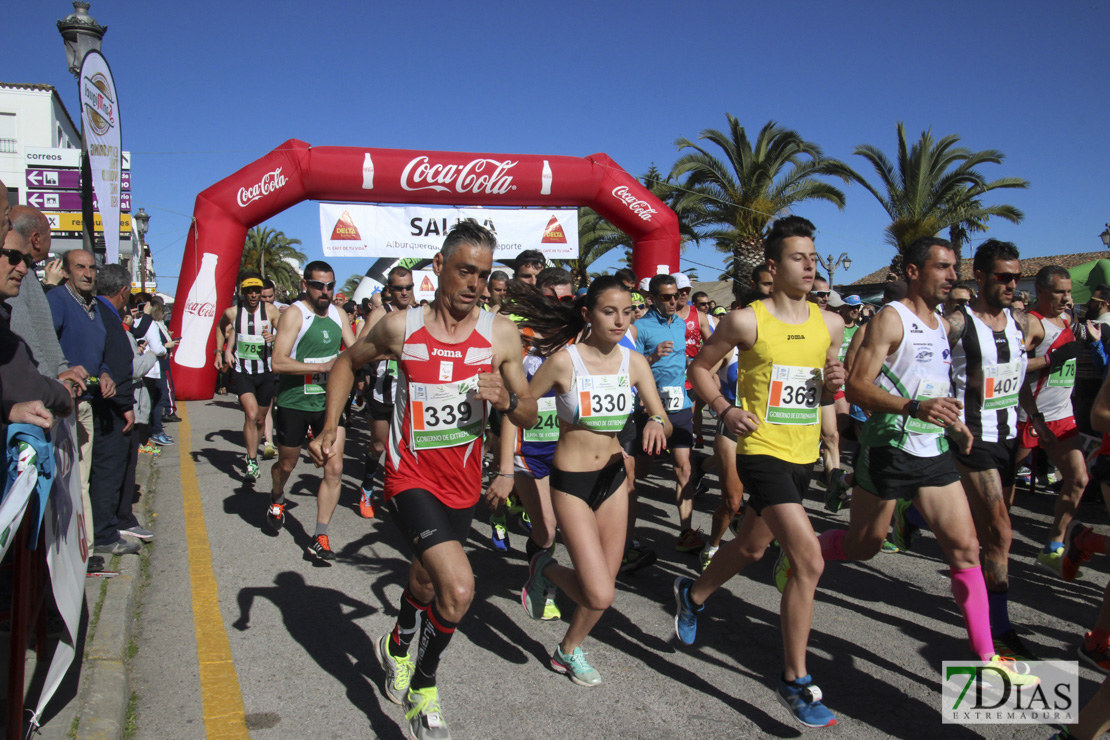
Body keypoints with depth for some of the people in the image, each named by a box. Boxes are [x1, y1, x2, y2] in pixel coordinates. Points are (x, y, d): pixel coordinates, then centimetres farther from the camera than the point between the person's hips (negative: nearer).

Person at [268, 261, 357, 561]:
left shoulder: (337, 313, 5)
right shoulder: (295, 314, -13)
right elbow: (279, 362, -21)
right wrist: (322, 366, -24)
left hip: (329, 402, 4)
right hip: (294, 403, -4)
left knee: (334, 469, -7)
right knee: (286, 464, 17)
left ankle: (320, 537, 2)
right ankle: (277, 499, 51)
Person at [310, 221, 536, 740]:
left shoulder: (500, 334, -6)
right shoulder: (400, 327, -9)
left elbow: (529, 416, -1)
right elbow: (348, 361, 10)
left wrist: (507, 399, -24)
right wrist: (331, 427, -1)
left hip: (463, 483, 4)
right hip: (411, 477, -3)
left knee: (427, 581, 23)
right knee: (459, 588, -22)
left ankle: (397, 646, 57)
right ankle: (423, 689, 5)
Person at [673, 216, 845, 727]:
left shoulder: (829, 323, 6)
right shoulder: (746, 321, -9)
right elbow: (700, 367, 1)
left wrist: (832, 384, -6)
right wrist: (724, 409, -14)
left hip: (804, 455, 7)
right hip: (762, 451, -7)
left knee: (752, 547, 23)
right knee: (809, 560, -16)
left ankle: (693, 595, 52)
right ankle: (795, 681, -2)